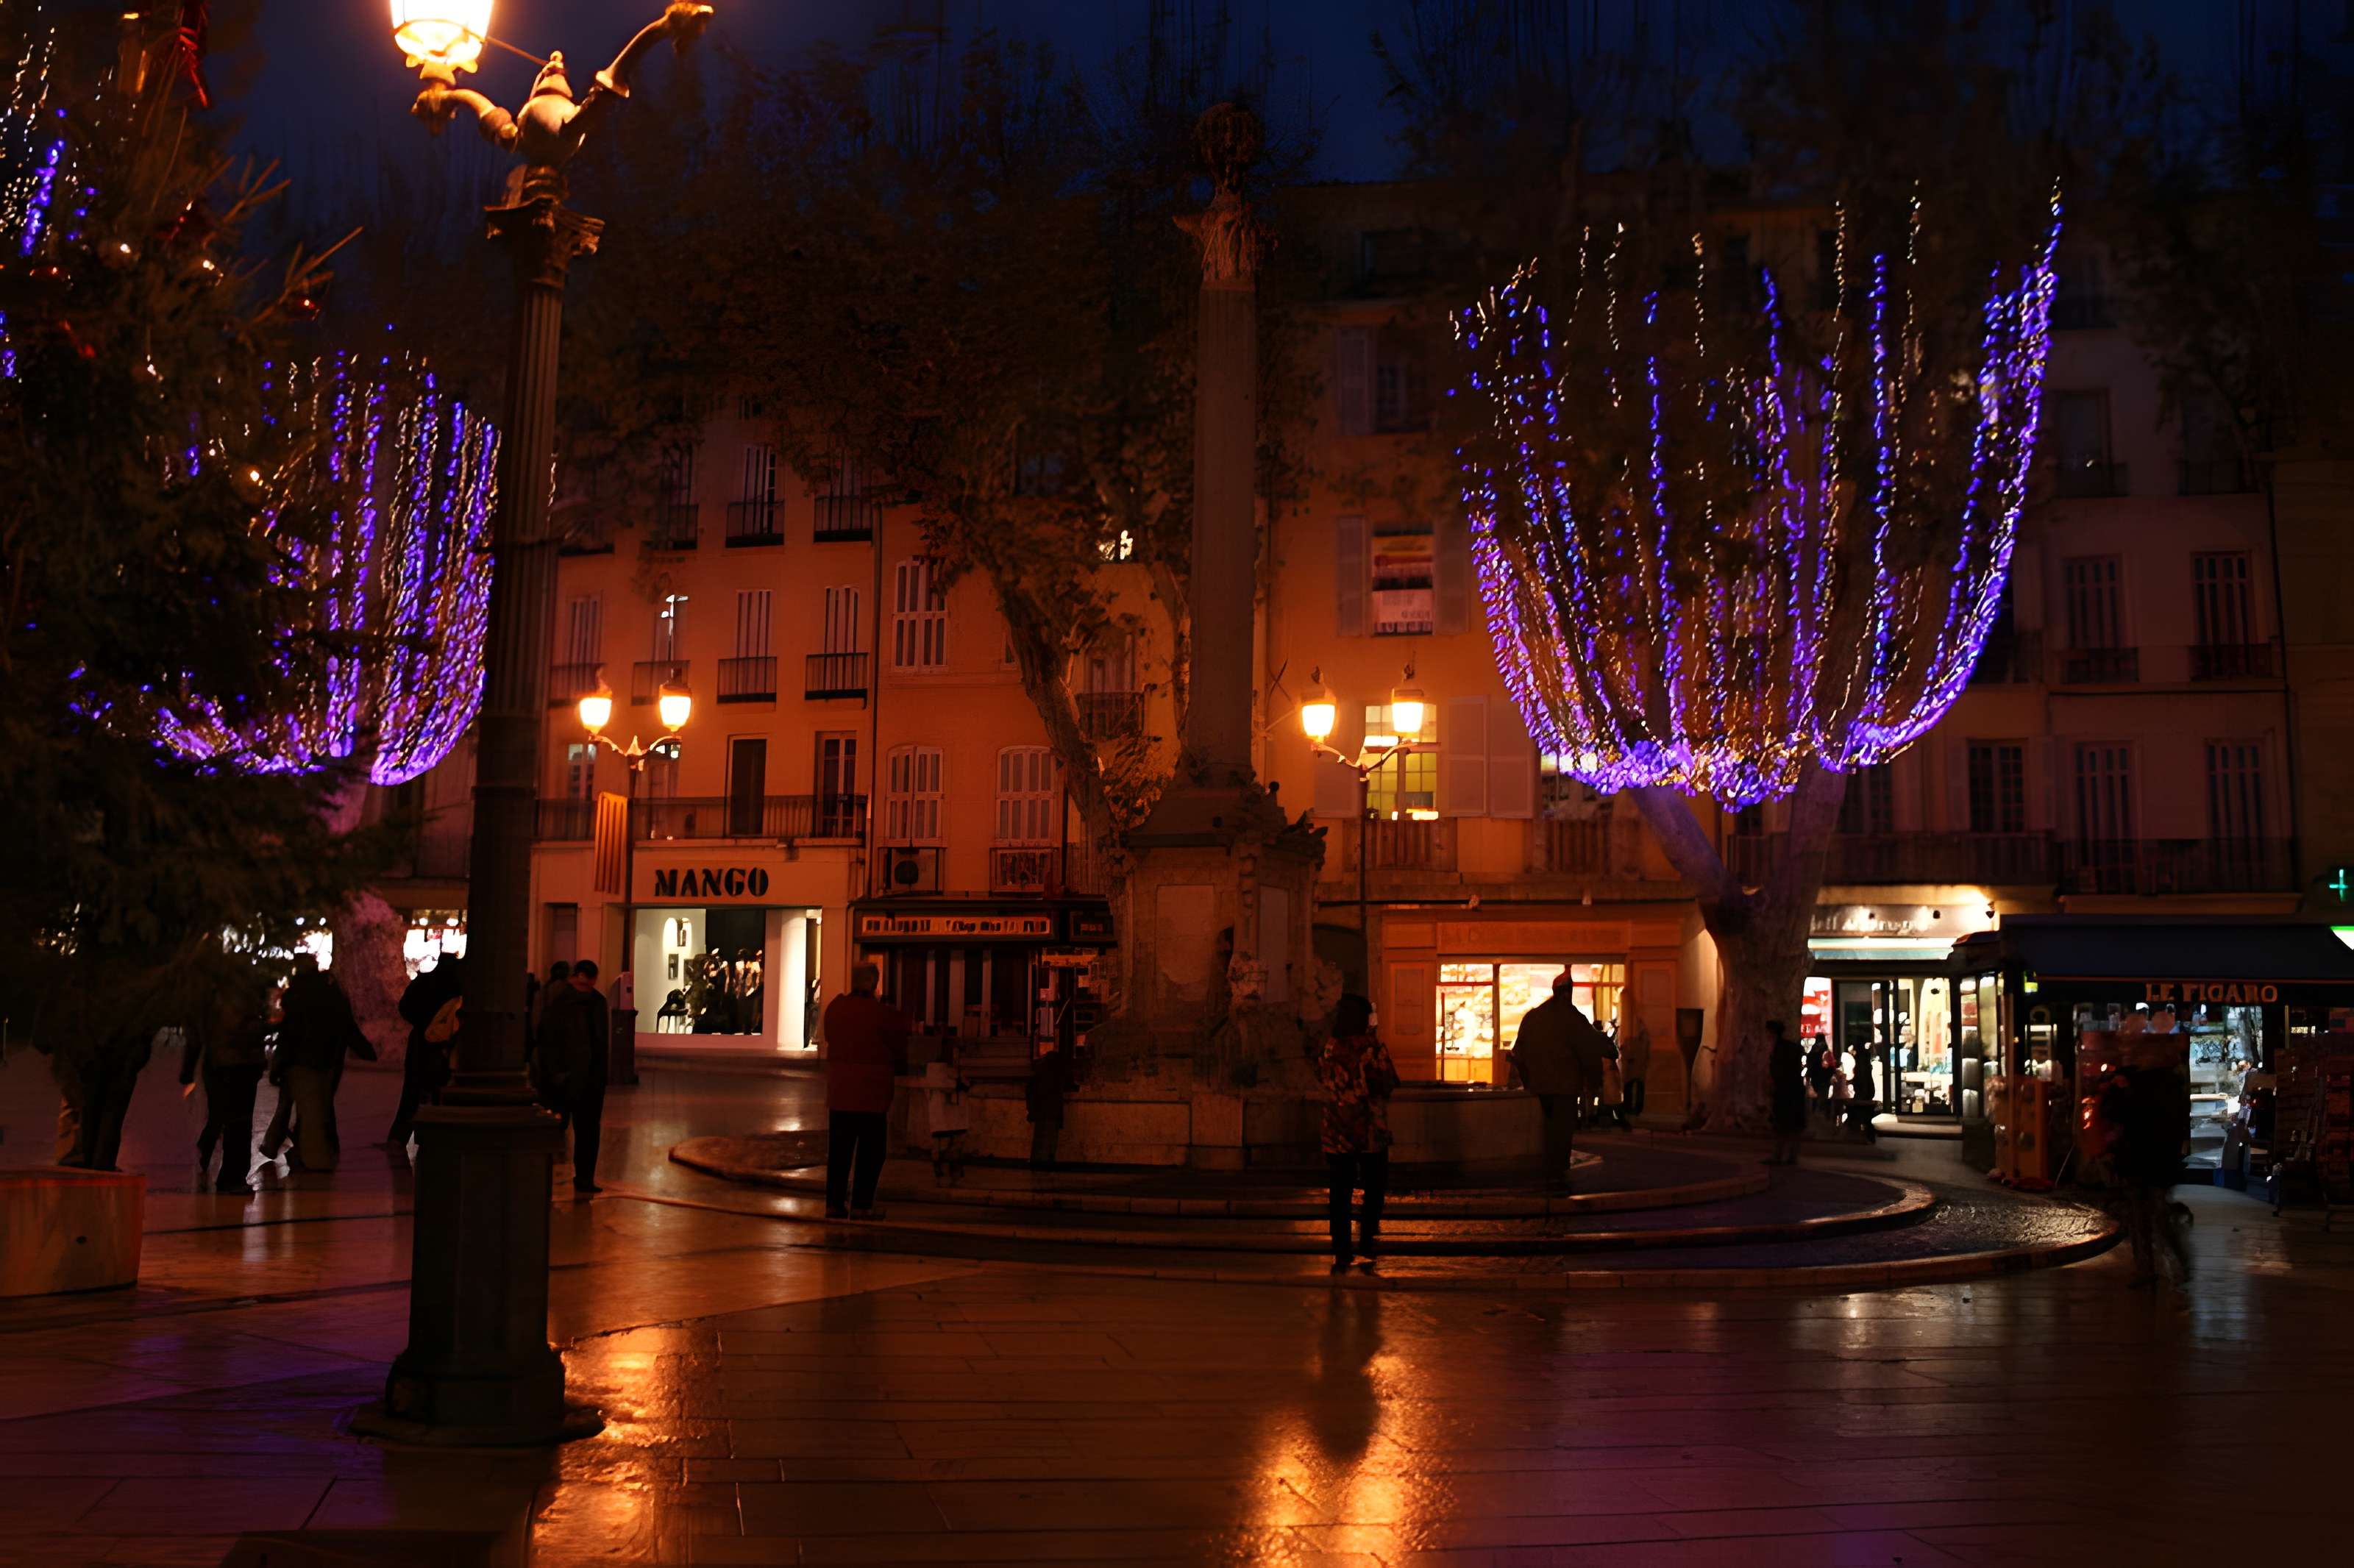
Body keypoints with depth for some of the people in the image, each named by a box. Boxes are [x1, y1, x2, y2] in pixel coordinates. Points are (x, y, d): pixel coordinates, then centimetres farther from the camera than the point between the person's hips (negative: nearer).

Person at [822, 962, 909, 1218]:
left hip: (838, 1091, 5)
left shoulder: (834, 1008, 1)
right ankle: (861, 1205, 4)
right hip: (871, 1093, -5)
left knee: (839, 1149, 11)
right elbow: (898, 1046, -3)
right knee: (870, 1151, 5)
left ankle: (834, 1203, 13)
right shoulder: (883, 1014, -15)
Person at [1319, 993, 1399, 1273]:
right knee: (1374, 1189, 15)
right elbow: (1389, 1085, -10)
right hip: (1372, 1132, -2)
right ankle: (1367, 1242, 12)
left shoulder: (1329, 1049, -1)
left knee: (1340, 1192, 6)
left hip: (1337, 1132, 2)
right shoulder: (1374, 1047, -11)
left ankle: (1342, 1253, 4)